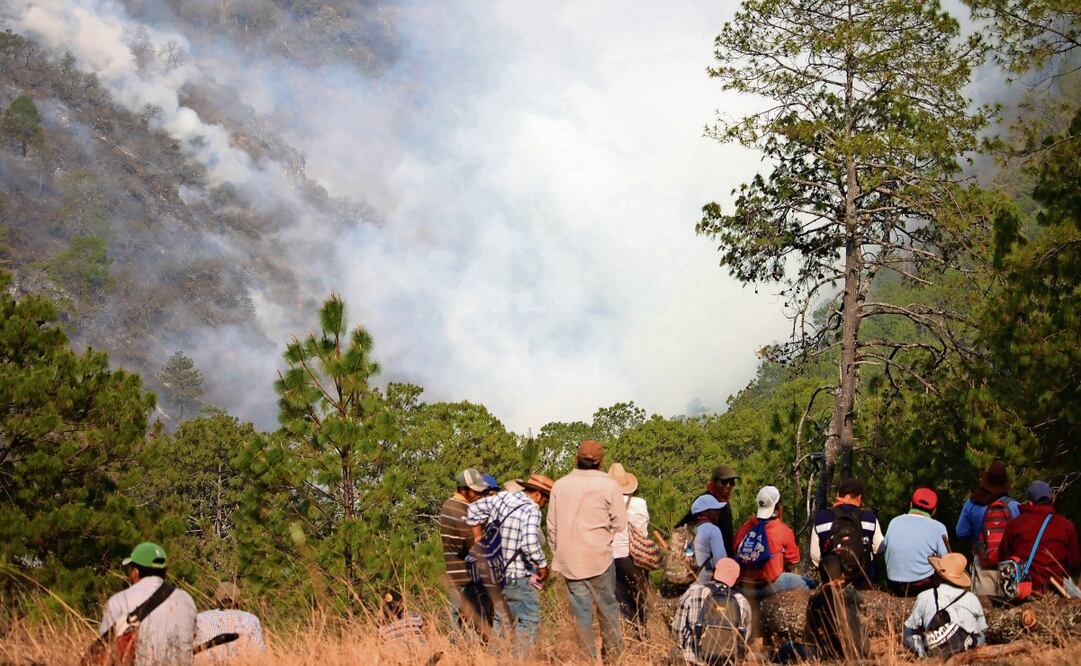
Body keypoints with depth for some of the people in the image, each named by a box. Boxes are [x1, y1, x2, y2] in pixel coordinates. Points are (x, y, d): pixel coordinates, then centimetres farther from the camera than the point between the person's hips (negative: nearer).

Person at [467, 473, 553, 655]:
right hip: (520, 578, -8)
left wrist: (478, 537, 19)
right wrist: (543, 565, -14)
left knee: (500, 619, 18)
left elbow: (474, 508, 14)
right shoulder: (531, 510, -18)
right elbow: (530, 544, -29)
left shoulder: (502, 498, 4)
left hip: (496, 574, 8)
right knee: (529, 621, 2)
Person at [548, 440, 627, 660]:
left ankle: (588, 656, 11)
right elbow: (619, 523, -4)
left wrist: (558, 551, 18)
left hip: (569, 559, 3)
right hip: (597, 557, -3)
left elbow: (552, 525, 8)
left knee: (580, 607, 7)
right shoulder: (609, 485, -7)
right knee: (606, 605, 11)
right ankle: (613, 652, 17)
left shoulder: (560, 485, 3)